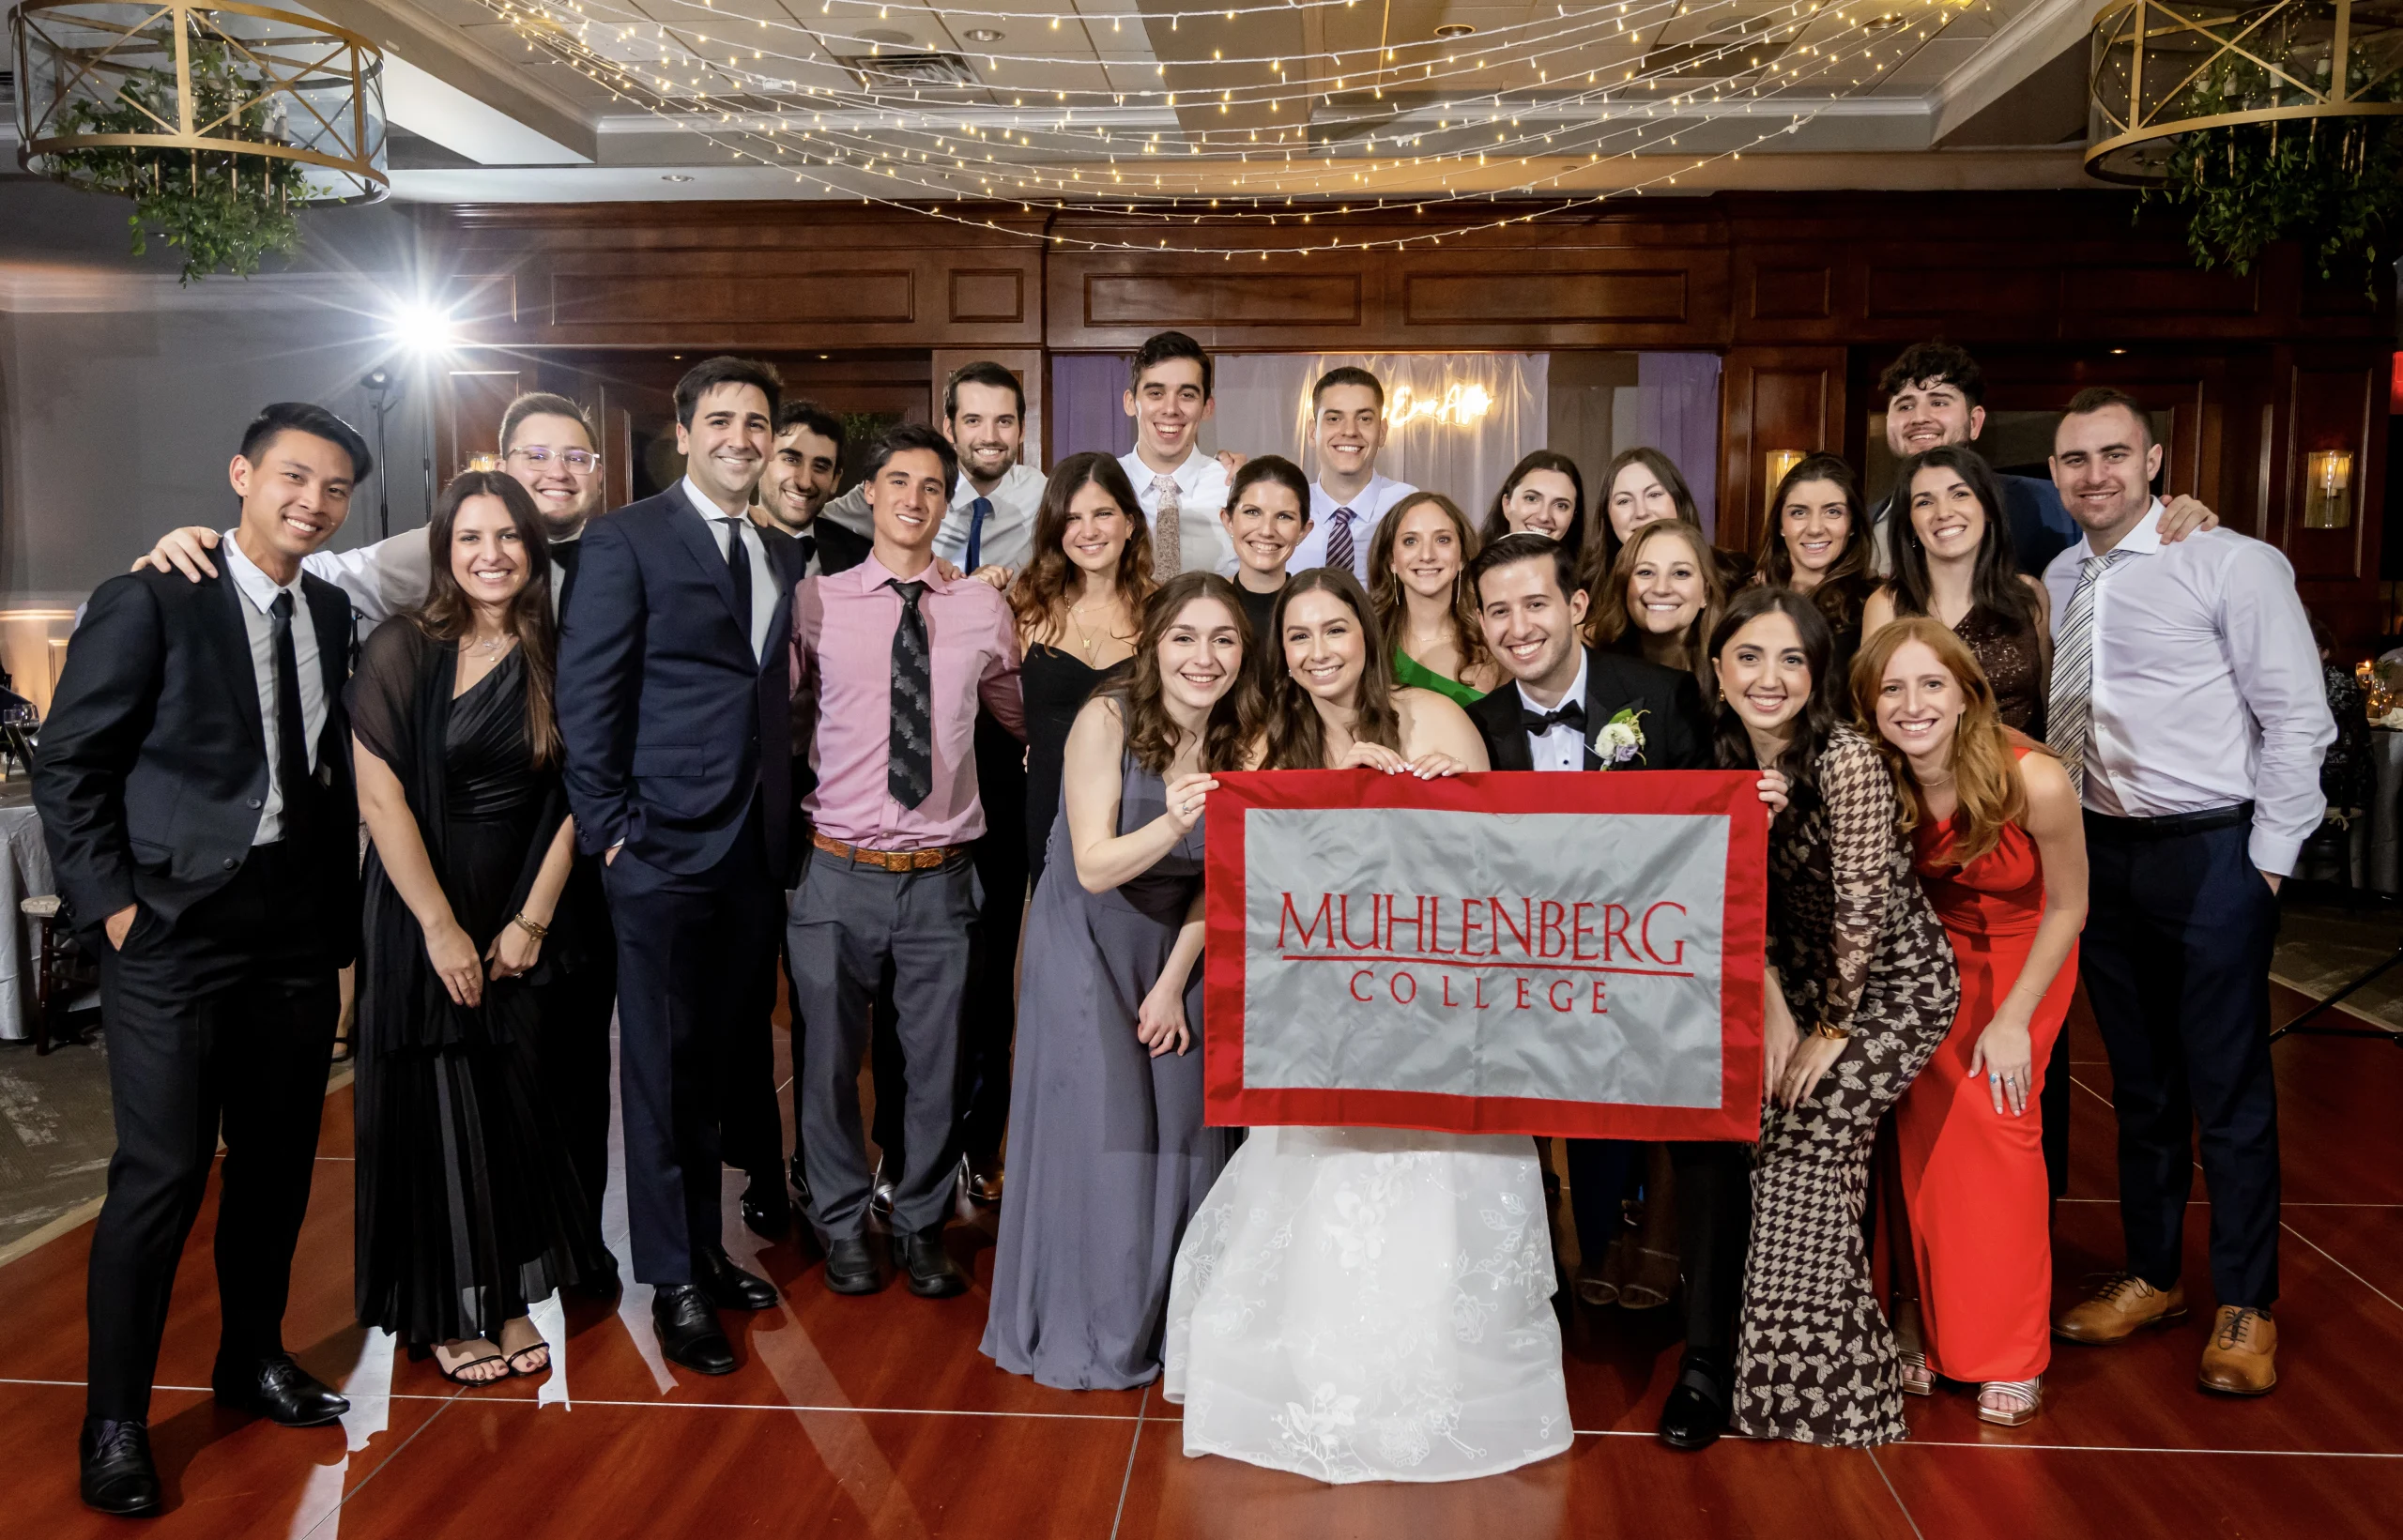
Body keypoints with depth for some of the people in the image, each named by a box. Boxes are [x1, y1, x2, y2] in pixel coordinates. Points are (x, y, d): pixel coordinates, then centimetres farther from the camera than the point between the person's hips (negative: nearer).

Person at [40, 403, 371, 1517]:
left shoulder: (333, 616, 10)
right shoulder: (148, 602, -6)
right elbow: (67, 762, -6)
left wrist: (341, 911, 8)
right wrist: (111, 904, -10)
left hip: (298, 932, 5)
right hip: (176, 927, -5)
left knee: (278, 1162, 13)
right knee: (163, 1172, -4)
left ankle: (252, 1359, 32)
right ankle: (113, 1422, 12)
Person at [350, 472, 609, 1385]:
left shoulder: (553, 659, 2)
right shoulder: (400, 651, -8)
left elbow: (571, 799, 1)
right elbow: (379, 799, -11)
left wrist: (532, 919, -6)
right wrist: (440, 927, -13)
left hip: (521, 915, 3)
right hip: (422, 915, -3)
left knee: (513, 1105, 8)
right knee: (435, 1105, 5)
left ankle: (509, 1300, 22)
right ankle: (446, 1315, 19)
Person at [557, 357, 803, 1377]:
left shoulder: (783, 556, 14)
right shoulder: (627, 539, -4)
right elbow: (586, 694, -8)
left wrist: (787, 818, 7)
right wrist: (610, 826, -11)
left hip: (757, 849, 6)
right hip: (664, 845, -5)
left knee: (726, 1057, 13)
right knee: (665, 1066, 3)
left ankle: (706, 1246, 28)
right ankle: (675, 1284, 14)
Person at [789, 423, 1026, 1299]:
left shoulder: (983, 609, 5)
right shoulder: (816, 602, 0)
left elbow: (1023, 719, 18)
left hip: (940, 876, 1)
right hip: (840, 871, -1)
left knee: (936, 1062, 11)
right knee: (832, 1056, 11)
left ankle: (922, 1226, 31)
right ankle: (843, 1225, 32)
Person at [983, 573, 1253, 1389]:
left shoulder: (1238, 740, -9)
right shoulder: (1107, 719, -23)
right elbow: (1095, 867, -27)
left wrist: (1174, 984, -4)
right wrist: (1172, 824, -44)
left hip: (1176, 952, 4)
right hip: (1087, 948, -4)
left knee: (1183, 1129, 9)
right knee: (1098, 1131, -1)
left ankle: (1175, 1319, 29)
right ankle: (1086, 1330, 19)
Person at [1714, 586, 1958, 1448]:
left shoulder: (1847, 762, -24)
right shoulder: (1730, 758, -3)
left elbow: (1862, 908, -20)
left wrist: (1832, 1031, -11)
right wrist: (1775, 1007, -8)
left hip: (1896, 980, -6)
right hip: (1809, 976, 6)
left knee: (1811, 1129, -13)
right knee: (1750, 1114, -4)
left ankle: (1822, 1383, 3)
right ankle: (1767, 1358, 13)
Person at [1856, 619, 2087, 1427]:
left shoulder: (2034, 782, -30)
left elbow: (2067, 907, -16)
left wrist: (2013, 1019, -13)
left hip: (2022, 957, -2)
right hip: (1933, 954, 2)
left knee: (1996, 1123, -8)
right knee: (1925, 1128, -3)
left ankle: (2012, 1357, 8)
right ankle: (1937, 1334, 12)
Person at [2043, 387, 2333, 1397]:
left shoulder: (2230, 563, -10)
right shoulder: (2057, 581, 7)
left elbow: (2297, 718, -9)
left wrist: (2269, 855, -10)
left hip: (2212, 852, -5)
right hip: (2102, 851, 6)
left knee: (2228, 1089, 2)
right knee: (2139, 1083, 16)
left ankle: (2246, 1308, 19)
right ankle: (2152, 1276, 31)